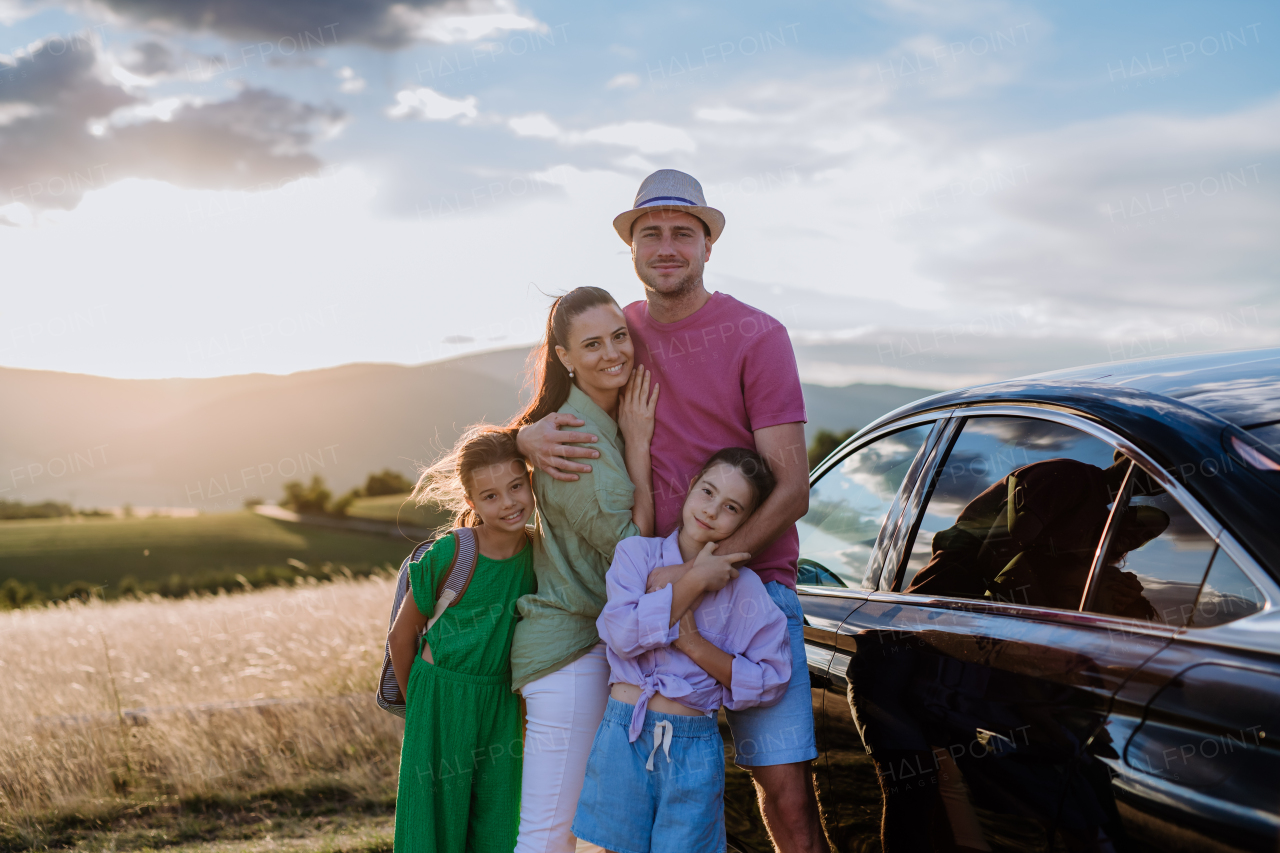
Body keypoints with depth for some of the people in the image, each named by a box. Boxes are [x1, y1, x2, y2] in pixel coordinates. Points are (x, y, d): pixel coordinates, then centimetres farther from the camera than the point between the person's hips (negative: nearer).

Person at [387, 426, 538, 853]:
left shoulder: (540, 553, -5)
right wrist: (418, 705, 7)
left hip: (501, 704, 4)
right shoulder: (445, 557, -16)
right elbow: (401, 637, -3)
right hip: (440, 700, -3)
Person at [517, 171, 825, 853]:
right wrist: (529, 439, -10)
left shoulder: (756, 337, -5)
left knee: (785, 786, -10)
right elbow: (538, 420, 16)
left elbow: (791, 491, -9)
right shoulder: (618, 334, 8)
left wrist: (700, 571, -20)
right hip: (648, 587, 3)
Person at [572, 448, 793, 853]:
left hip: (695, 747, -1)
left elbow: (769, 681, -4)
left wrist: (693, 643, -13)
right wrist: (695, 581, -13)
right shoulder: (636, 552, 1)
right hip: (623, 737, 1)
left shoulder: (744, 588, -1)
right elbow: (624, 635, -14)